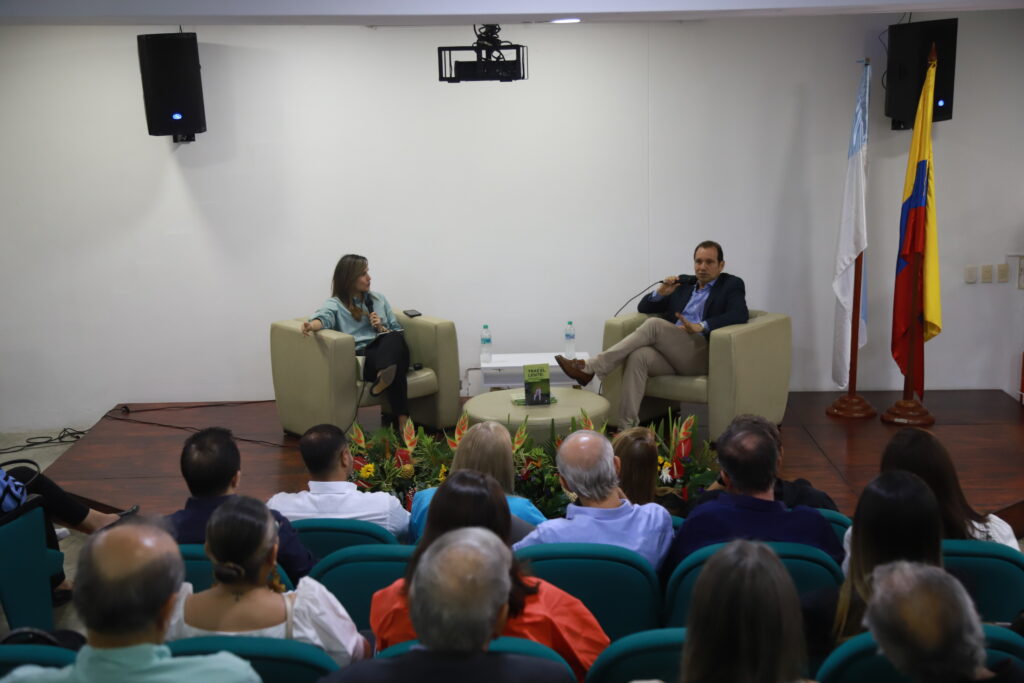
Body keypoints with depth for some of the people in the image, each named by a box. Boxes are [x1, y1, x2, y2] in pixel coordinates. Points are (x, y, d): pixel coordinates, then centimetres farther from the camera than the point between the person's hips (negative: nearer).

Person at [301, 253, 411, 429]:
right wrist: (312, 325, -37)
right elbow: (324, 316, -12)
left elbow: (398, 330, 29)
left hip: (390, 351, 3)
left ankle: (383, 377, -64)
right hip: (361, 357, -3)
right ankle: (403, 420, -55)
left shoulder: (378, 298, 28)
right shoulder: (335, 304, 13)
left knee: (394, 339, -38)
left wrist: (382, 328, 5)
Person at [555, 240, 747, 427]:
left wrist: (701, 326, -22)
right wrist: (660, 293, 1)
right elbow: (643, 307, 23)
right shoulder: (682, 283, 25)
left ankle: (590, 368, -29)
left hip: (700, 355, -4)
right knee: (639, 356, -30)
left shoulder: (732, 285, 12)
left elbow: (740, 314, -9)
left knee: (654, 324, -27)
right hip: (670, 354, 4)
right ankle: (627, 427, -37)